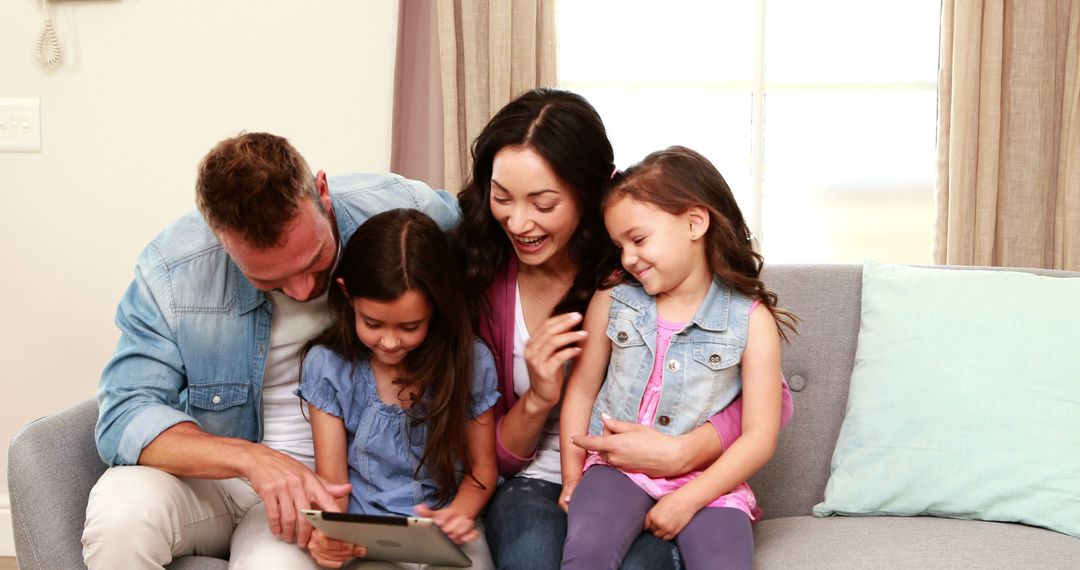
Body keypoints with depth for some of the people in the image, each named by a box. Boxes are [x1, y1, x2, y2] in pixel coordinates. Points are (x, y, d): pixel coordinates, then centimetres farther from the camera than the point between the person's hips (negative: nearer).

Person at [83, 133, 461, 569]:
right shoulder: (172, 270, -18)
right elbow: (124, 417, -17)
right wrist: (252, 460, -34)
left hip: (321, 482, -2)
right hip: (207, 470, 3)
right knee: (119, 511, -30)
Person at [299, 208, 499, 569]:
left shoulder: (471, 362, -3)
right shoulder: (327, 366, -3)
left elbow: (482, 466, 7)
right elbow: (331, 480, 0)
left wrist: (459, 513, -15)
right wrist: (327, 536, -22)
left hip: (447, 537, 0)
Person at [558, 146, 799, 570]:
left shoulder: (751, 320, -4)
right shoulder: (612, 301, 4)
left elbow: (760, 436, -7)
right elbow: (581, 391, 10)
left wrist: (687, 500, -13)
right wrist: (572, 478, 4)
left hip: (708, 482, -1)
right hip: (618, 468, 2)